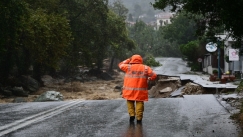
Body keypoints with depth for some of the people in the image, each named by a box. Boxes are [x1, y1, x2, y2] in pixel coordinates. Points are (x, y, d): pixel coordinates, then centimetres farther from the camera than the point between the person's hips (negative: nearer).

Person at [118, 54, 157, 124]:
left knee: (130, 102, 17)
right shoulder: (146, 68, 1)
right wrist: (149, 79, 19)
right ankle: (139, 118, 2)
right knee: (139, 103, 6)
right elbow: (154, 76, -1)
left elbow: (121, 65, 14)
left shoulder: (128, 67, -3)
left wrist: (128, 60, 22)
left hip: (130, 91, 0)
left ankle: (132, 114, 4)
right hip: (141, 91, 0)